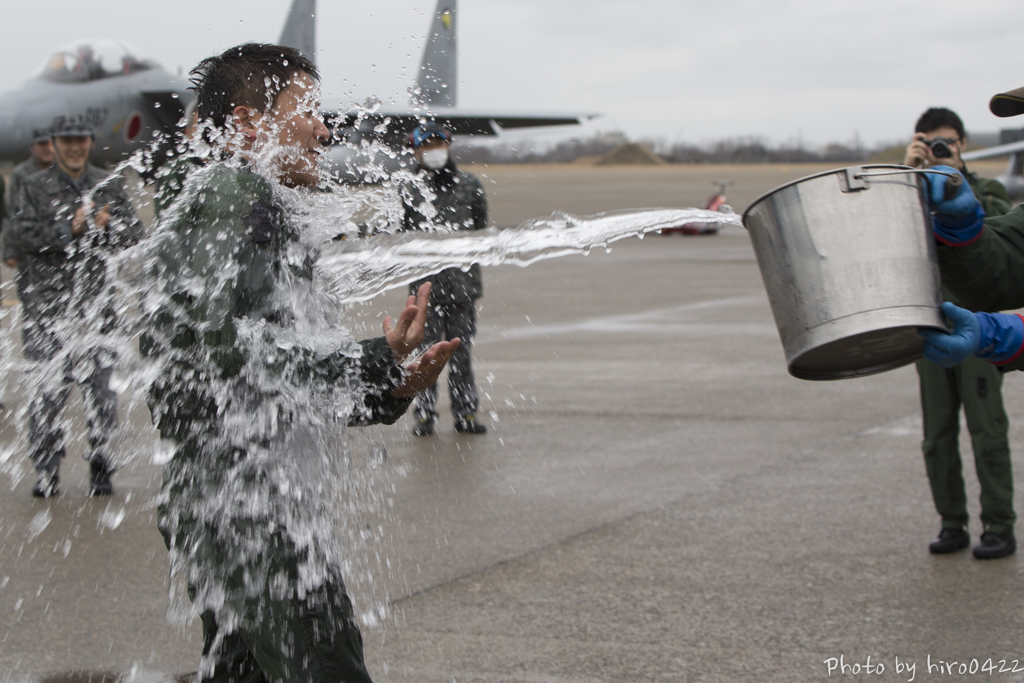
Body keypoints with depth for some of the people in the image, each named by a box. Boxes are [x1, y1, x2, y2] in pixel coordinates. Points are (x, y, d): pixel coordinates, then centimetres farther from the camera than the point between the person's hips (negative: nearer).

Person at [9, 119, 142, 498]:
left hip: (95, 300, 2)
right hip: (47, 301, -2)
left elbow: (133, 232, 7)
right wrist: (68, 230, -16)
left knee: (99, 388, 0)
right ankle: (46, 471, 5)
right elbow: (22, 235, -7)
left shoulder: (109, 185, 14)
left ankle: (100, 466, 10)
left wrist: (109, 227, -14)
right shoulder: (34, 188, 6)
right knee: (49, 388, -4)